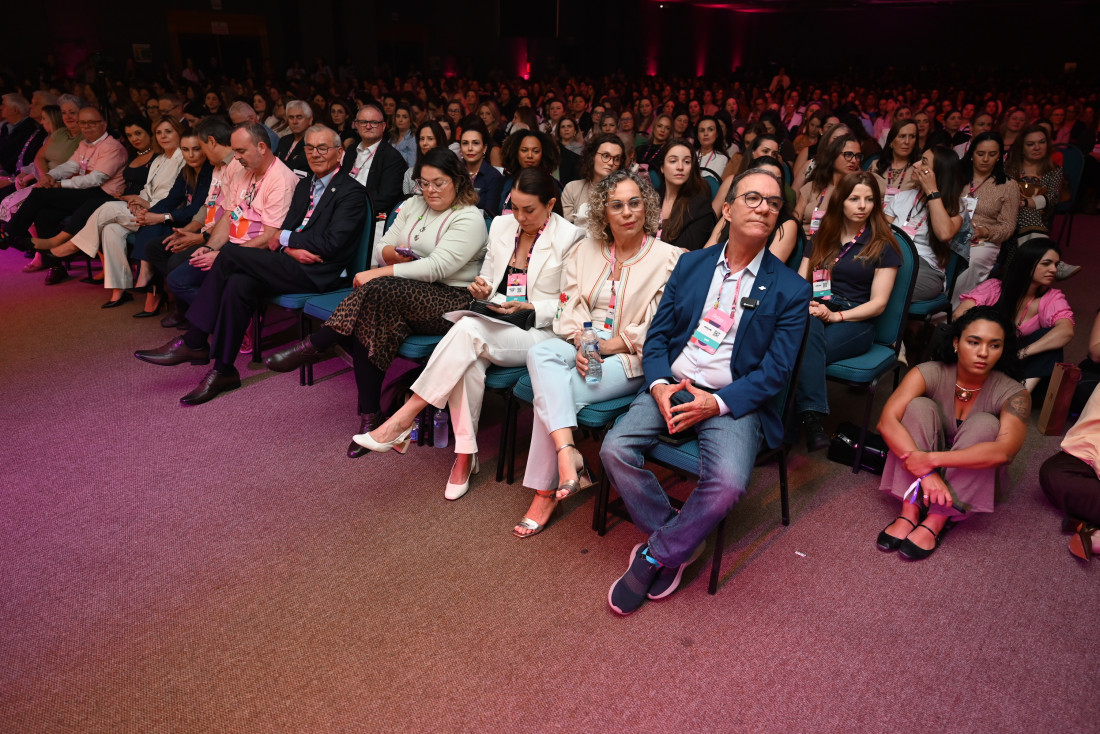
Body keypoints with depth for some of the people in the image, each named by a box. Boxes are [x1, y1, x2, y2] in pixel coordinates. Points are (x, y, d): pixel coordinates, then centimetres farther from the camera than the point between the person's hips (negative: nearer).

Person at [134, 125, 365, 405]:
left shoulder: (352, 192, -2)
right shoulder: (304, 185, 22)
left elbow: (330, 243, -13)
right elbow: (283, 232, 14)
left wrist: (285, 238, -3)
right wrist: (291, 248, -9)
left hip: (315, 273, -7)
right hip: (292, 266, 7)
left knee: (228, 254, -19)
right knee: (238, 284, -22)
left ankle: (192, 344, -10)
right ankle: (223, 371, -14)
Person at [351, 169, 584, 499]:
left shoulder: (570, 238, -5)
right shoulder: (501, 225, 12)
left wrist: (529, 308, -17)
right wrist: (483, 289, -2)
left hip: (540, 332, -5)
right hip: (496, 323, 5)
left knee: (469, 329, -34)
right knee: (468, 360, -33)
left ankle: (403, 419, -27)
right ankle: (465, 455, -19)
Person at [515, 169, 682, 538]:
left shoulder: (668, 258, -1)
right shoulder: (586, 249, 14)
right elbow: (569, 307, 8)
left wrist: (608, 344, -15)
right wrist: (581, 343, -13)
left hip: (631, 359, -4)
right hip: (581, 347, 5)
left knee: (551, 392, -26)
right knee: (540, 353, -30)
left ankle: (546, 490, -14)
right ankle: (567, 455, -41)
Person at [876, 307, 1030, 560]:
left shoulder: (1013, 394, -18)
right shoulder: (929, 374, -18)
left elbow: (1004, 451, -35)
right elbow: (887, 421, -31)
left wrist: (932, 459, -43)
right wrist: (926, 473, -41)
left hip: (971, 479, 0)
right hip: (922, 468, 0)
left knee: (984, 423, -27)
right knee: (919, 406, -24)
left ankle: (937, 520, -29)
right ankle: (910, 510, -30)